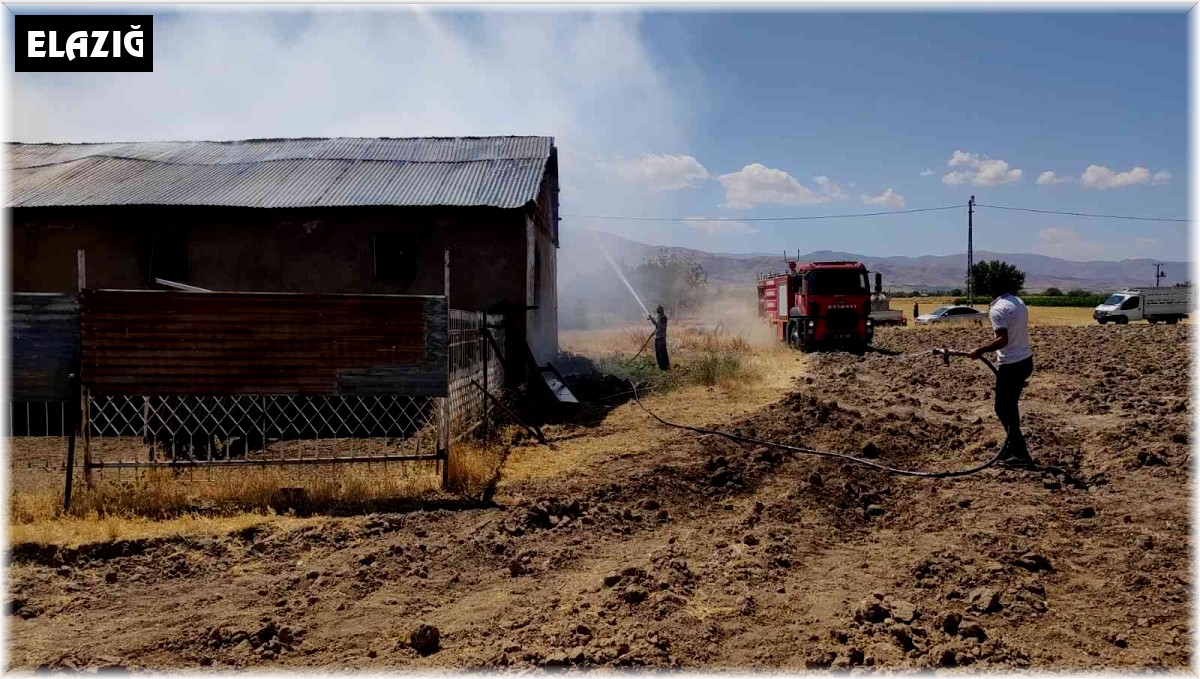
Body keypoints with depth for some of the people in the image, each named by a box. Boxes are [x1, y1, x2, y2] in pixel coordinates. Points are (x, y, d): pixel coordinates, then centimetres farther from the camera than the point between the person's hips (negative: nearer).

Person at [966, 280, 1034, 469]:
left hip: (1011, 365, -9)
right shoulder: (1018, 302, 9)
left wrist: (980, 351, -22)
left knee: (1003, 409, 1)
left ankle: (1020, 456, 2)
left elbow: (1003, 339, -28)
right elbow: (1016, 334, 13)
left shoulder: (998, 309, -19)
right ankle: (1011, 448, 29)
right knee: (1010, 407, 20)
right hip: (1025, 360, 9)